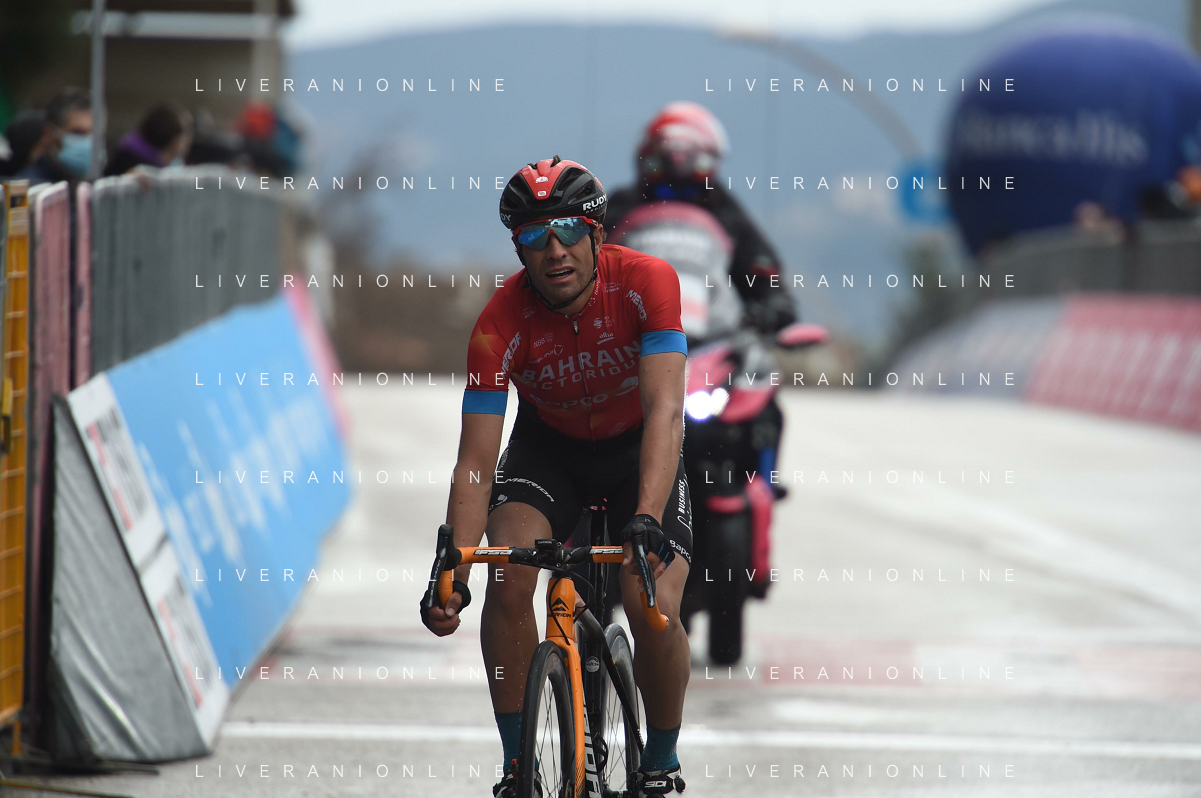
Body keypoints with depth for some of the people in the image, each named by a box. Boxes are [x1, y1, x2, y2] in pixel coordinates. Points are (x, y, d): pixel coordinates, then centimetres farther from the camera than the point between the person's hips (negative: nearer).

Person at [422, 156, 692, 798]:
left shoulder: (646, 282, -30)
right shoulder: (500, 323, -27)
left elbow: (665, 411, -38)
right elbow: (474, 462, -28)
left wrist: (648, 520, -53)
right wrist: (452, 569, -41)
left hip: (637, 449, -1)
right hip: (547, 446, 1)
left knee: (655, 610, -19)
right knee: (509, 582, -25)